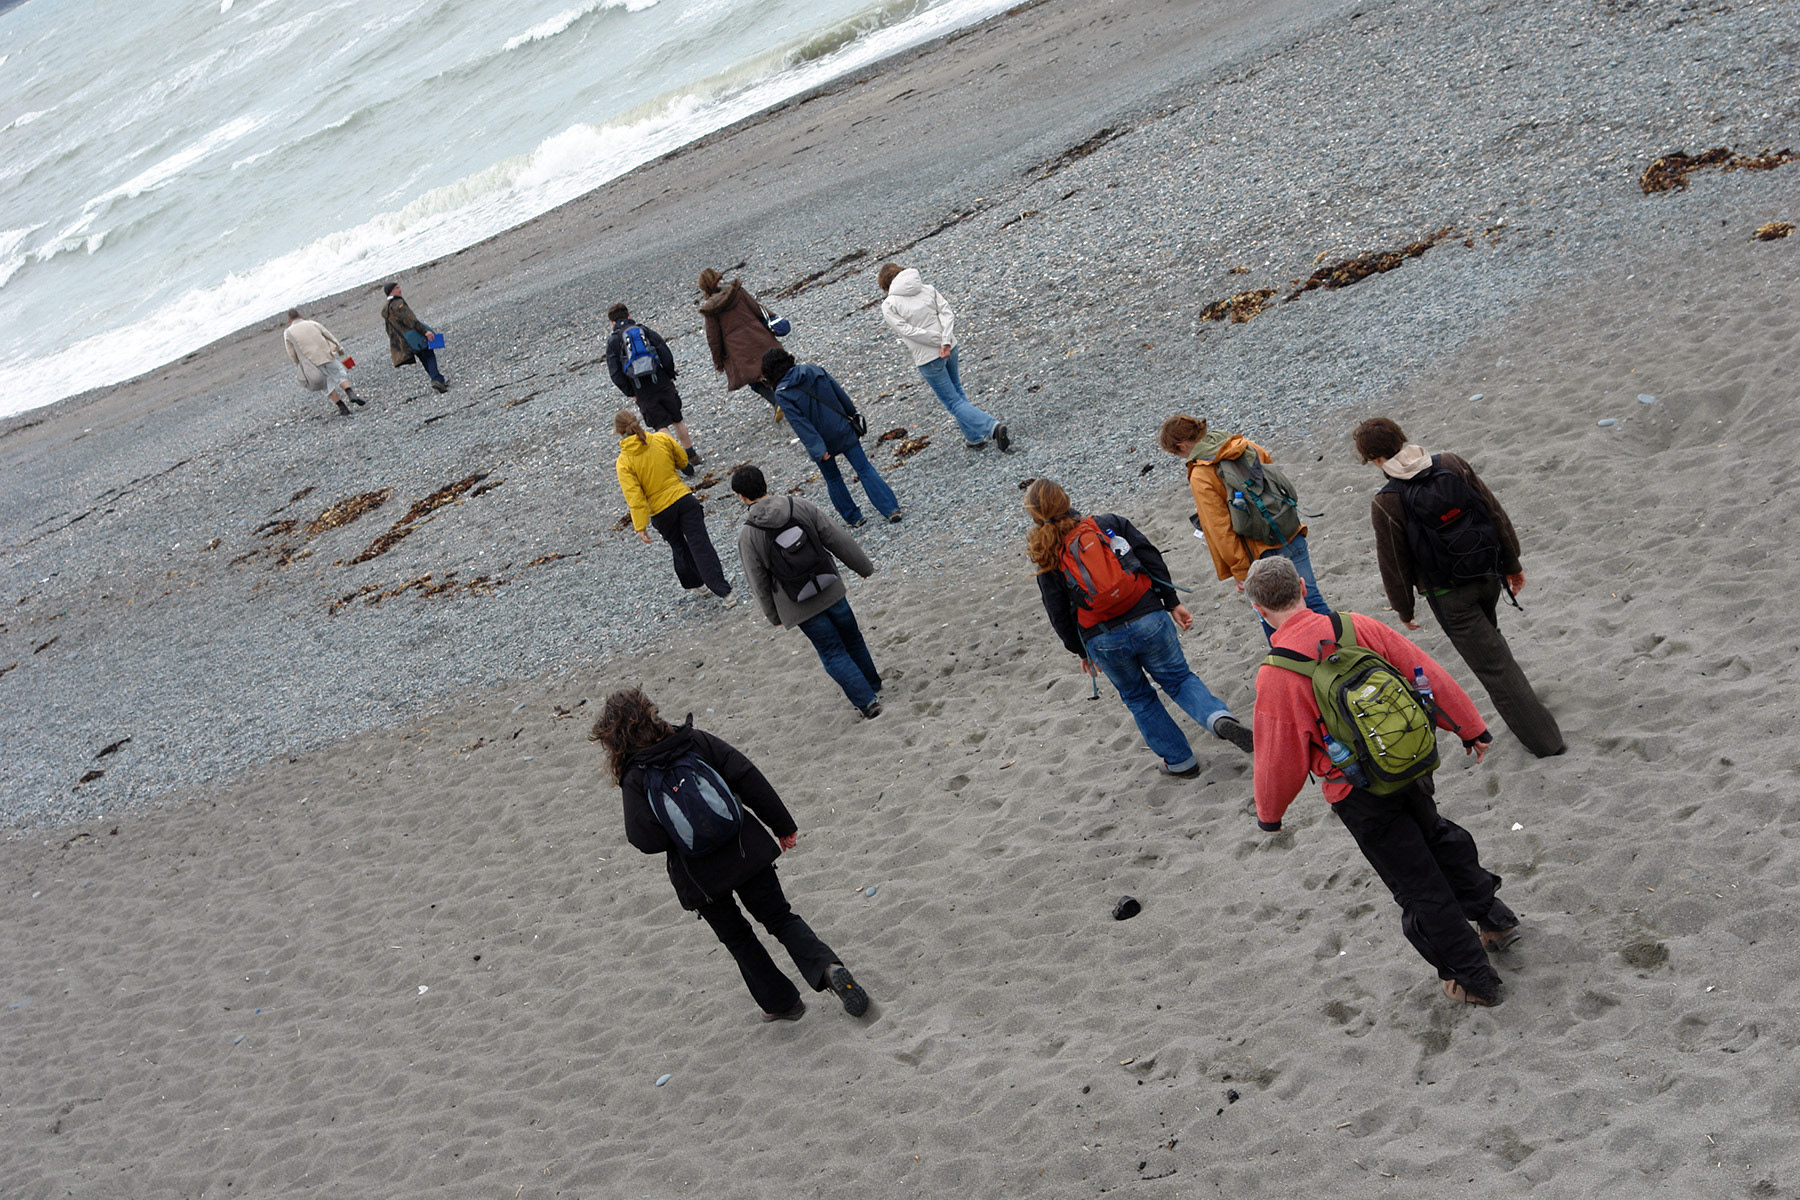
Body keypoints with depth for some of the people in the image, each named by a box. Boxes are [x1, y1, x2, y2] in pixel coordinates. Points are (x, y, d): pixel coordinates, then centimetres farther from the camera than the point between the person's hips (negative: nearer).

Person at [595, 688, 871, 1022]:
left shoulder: (635, 780, -12)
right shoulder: (696, 741, -3)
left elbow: (647, 839, -21)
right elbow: (749, 779, -5)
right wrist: (783, 825, 2)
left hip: (698, 875, -2)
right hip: (744, 851, 2)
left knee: (736, 937, 20)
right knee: (780, 917, 16)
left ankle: (781, 1002, 27)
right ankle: (826, 966, -7)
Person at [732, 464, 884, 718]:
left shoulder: (747, 535, -16)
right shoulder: (801, 506, -9)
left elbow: (759, 583, -8)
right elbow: (838, 539, -3)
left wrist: (774, 616, 7)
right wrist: (864, 567, 11)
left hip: (800, 607, -3)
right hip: (831, 591, 3)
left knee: (833, 654, 11)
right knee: (852, 640, 25)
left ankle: (867, 702, 8)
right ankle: (873, 684, 43)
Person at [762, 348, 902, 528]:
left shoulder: (782, 394, -13)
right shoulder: (815, 371, -1)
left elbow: (799, 423, -20)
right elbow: (841, 394, 5)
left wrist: (817, 450, -23)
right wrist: (852, 414, 21)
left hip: (821, 441, -2)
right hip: (842, 431, 3)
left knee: (832, 479, 19)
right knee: (864, 469, 7)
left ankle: (853, 518, 27)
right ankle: (891, 508, 0)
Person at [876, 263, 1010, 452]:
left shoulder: (889, 306, -9)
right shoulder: (927, 289, 5)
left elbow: (908, 330, -16)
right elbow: (947, 313, -5)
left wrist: (940, 341, -12)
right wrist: (946, 342, -13)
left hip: (928, 357, -5)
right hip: (950, 349, 6)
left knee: (953, 402, 3)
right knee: (956, 391, 26)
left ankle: (992, 427, -13)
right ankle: (974, 437, 35)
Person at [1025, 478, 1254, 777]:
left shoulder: (1048, 564, -2)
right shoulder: (1108, 523, 1)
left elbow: (1060, 616, 2)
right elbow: (1152, 559, 0)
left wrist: (1082, 651, 17)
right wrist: (1172, 603, 6)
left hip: (1104, 642, 0)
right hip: (1149, 621, 0)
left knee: (1138, 698, 21)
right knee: (1178, 678, 17)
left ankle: (1179, 761, 28)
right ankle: (1219, 718, -11)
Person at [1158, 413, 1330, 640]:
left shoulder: (1200, 477, -14)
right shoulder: (1245, 447, 4)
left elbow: (1220, 530, -14)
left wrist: (1240, 571, -8)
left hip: (1262, 554, -6)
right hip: (1292, 537, 6)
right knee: (1312, 601, 10)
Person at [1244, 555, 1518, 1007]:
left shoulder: (1276, 674, -23)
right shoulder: (1358, 627, -9)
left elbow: (1280, 754, -15)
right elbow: (1427, 674, -1)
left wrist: (1269, 813, 3)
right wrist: (1470, 728, 12)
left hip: (1360, 797, -5)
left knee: (1417, 885, 11)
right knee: (1437, 838, 32)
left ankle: (1472, 978, 24)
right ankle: (1495, 919, 47)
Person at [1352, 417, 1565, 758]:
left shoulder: (1385, 504, -21)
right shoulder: (1451, 465, -7)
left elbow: (1395, 564, -12)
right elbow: (1496, 514, 0)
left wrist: (1403, 608, 5)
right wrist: (1512, 564, 11)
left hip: (1450, 596, -6)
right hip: (1489, 575, 6)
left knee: (1492, 664, 3)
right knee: (1487, 637, 33)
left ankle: (1544, 739, 8)